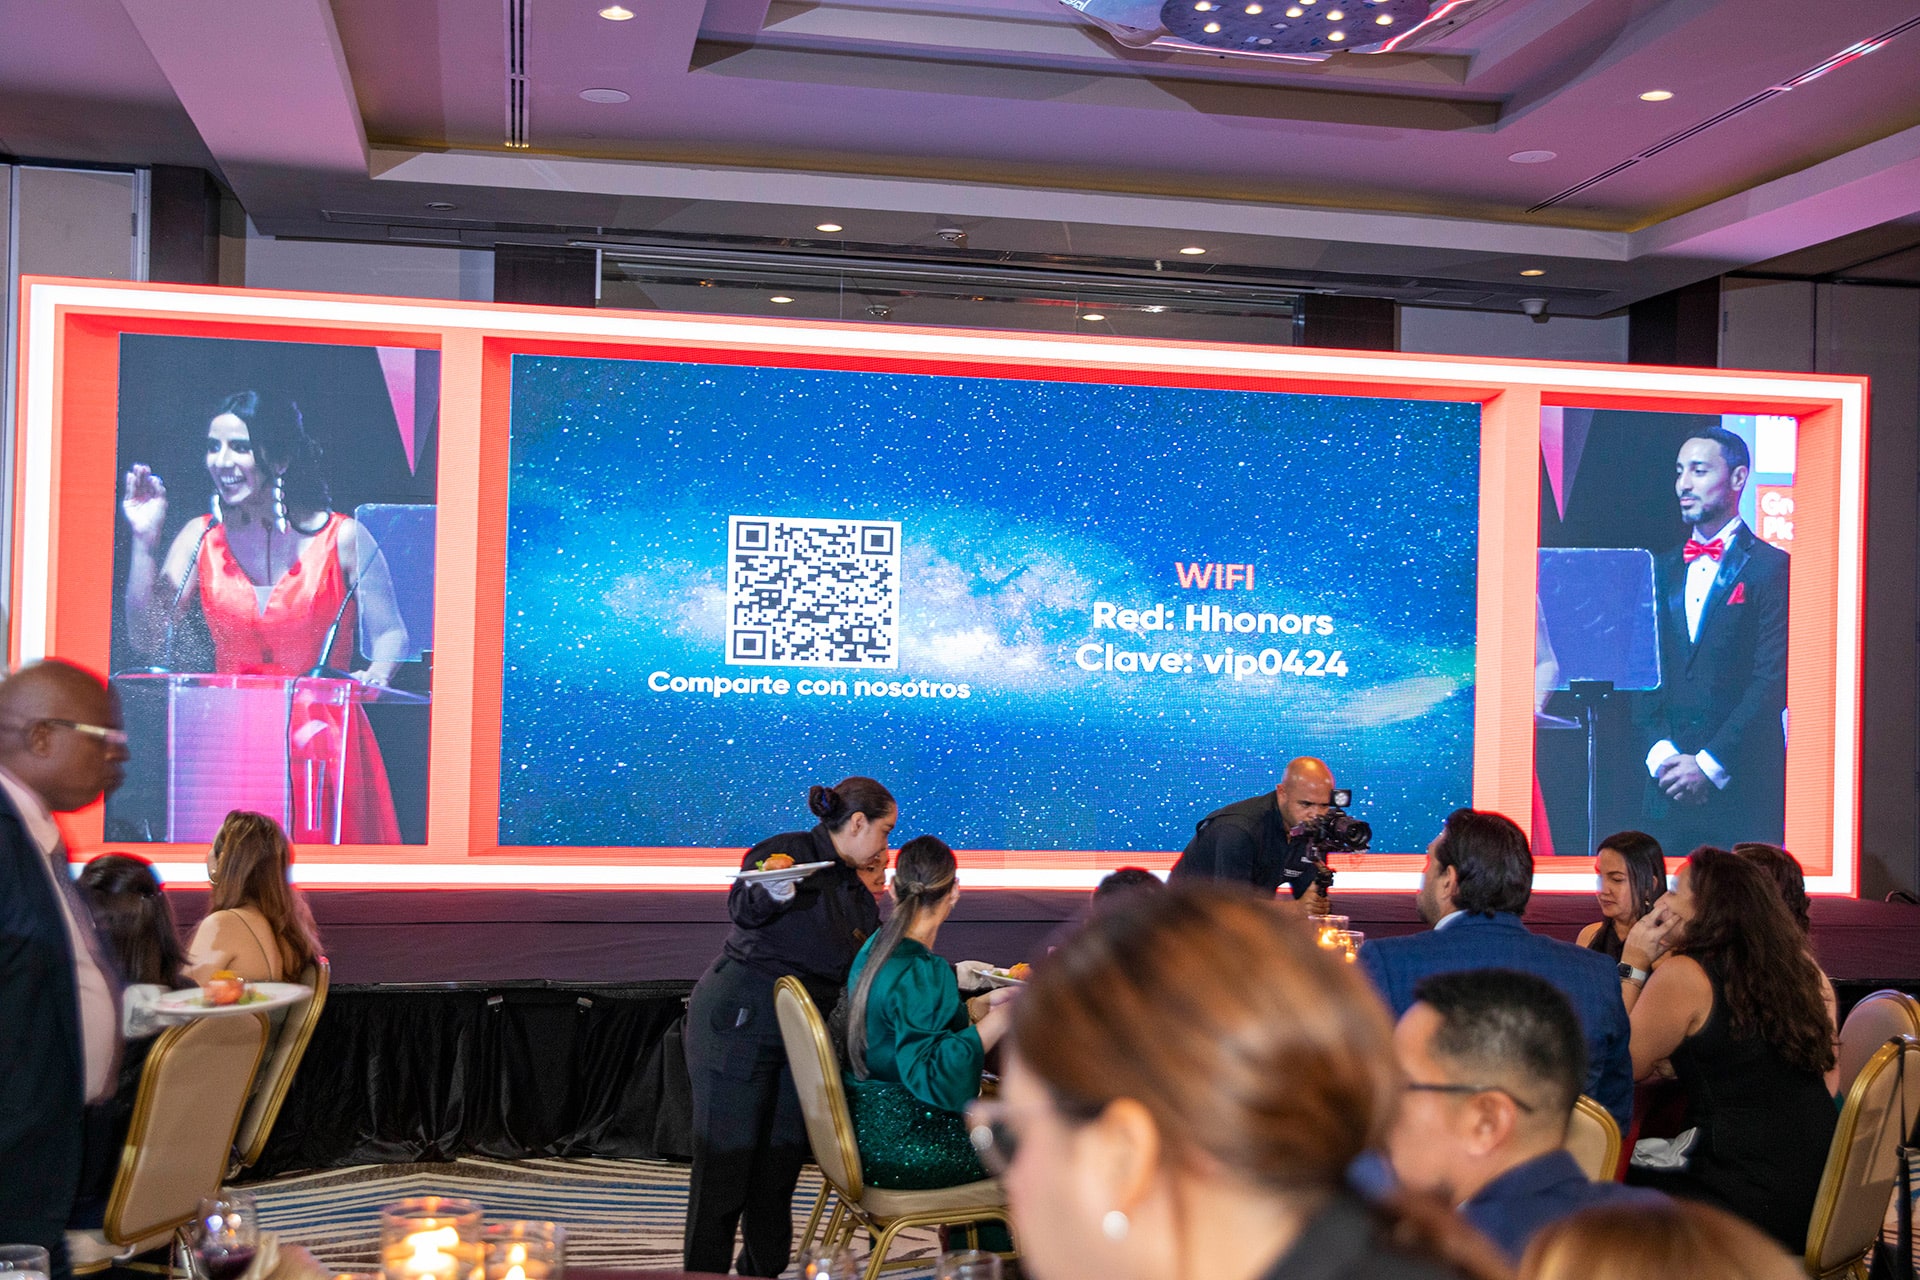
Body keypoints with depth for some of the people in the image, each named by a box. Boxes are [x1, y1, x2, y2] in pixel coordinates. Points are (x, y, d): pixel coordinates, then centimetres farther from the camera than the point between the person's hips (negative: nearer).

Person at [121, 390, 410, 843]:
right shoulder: (201, 537, 5)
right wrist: (145, 542, -8)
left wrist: (375, 676, -20)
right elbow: (148, 639, -1)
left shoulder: (342, 538, -4)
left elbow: (390, 632, 0)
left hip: (322, 738, -2)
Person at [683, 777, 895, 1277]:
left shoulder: (857, 894, 15)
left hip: (798, 1038, 8)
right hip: (738, 1023, -8)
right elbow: (741, 907, -25)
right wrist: (771, 894, -46)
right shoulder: (789, 851, -11)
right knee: (726, 1164, -4)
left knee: (780, 1164, 12)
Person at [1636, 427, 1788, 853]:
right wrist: (1661, 753, -4)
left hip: (1743, 785, -4)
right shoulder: (1663, 571, 14)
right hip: (1669, 785, 5)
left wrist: (1710, 764, -13)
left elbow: (1773, 681, -9)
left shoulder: (1770, 567, -2)